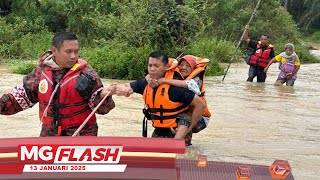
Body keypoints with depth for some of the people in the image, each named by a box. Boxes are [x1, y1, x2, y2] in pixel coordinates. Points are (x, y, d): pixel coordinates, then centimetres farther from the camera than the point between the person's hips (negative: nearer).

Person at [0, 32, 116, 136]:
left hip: (81, 136, -4)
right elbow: (23, 95, 10)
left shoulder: (86, 73, -13)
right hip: (49, 134, 4)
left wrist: (104, 95, -32)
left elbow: (99, 106, -12)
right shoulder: (41, 70, -3)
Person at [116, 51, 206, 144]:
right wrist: (122, 90, -21)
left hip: (175, 134, -6)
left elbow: (201, 104, -20)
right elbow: (121, 87, 5)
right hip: (158, 132, 6)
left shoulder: (174, 87, -23)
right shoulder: (145, 84, -5)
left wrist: (188, 129, -13)